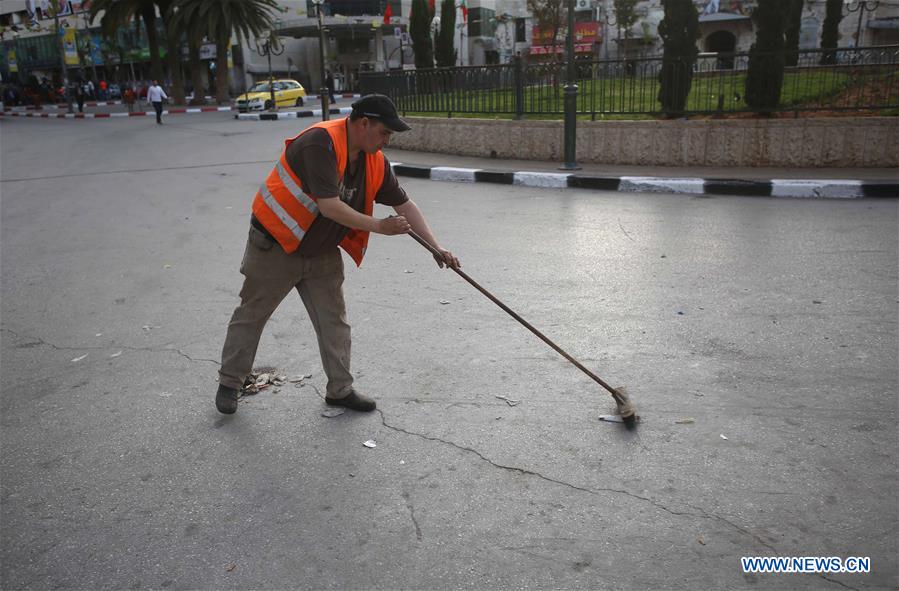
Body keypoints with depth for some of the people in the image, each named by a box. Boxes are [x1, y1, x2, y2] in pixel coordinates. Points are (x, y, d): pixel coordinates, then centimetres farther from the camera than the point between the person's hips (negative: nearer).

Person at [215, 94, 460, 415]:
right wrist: (380, 226, -24)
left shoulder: (375, 161, -3)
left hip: (323, 252, 7)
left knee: (334, 320, 7)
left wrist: (436, 247, -4)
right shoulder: (321, 142, -27)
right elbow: (331, 207, -32)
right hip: (275, 245, -6)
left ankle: (340, 389, 21)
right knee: (251, 315, 8)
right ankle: (229, 383, 25)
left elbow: (404, 204, 3)